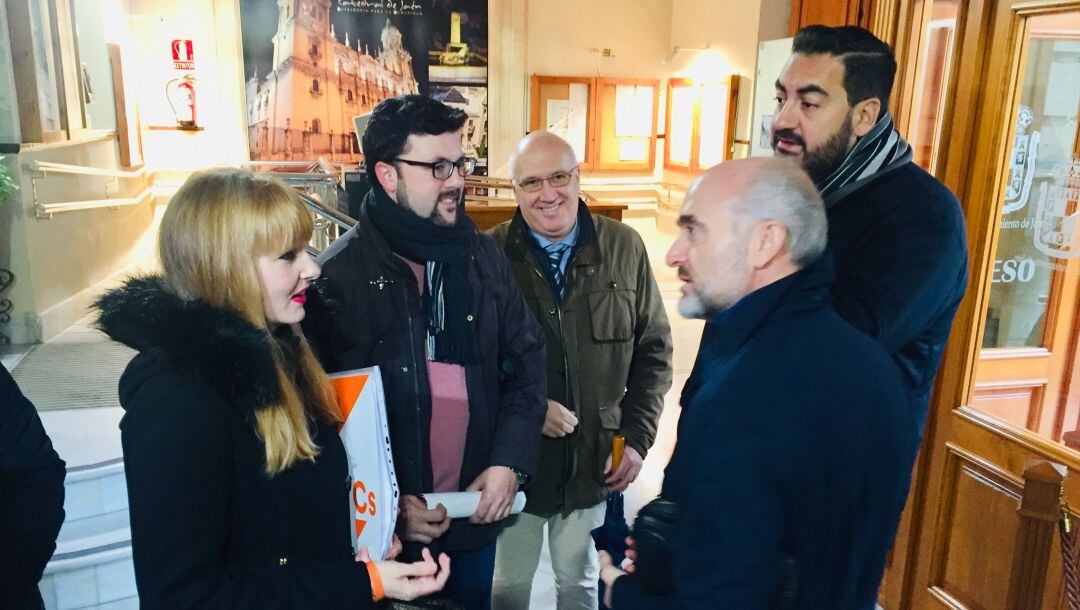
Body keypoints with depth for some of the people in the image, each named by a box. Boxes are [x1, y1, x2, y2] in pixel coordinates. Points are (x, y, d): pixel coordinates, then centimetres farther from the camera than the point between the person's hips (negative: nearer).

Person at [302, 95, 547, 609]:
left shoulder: (483, 256, 1)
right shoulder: (338, 275, -14)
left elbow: (526, 362, 5)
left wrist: (510, 462, -6)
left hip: (478, 513, 5)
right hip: (382, 529, -4)